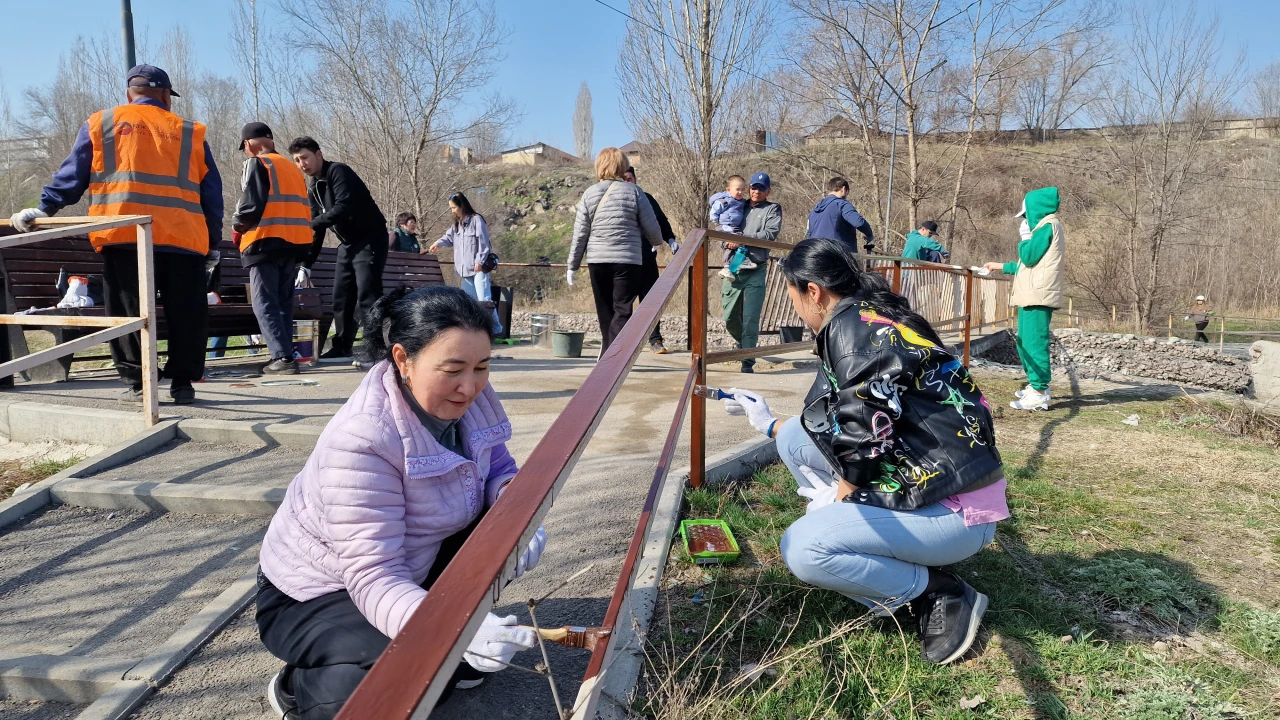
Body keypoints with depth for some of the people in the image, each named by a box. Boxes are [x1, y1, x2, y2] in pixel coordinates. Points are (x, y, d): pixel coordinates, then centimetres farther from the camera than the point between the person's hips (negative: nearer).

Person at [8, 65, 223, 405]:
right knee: (185, 315, 6)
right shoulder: (190, 132, 15)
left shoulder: (100, 124, 15)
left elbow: (72, 175, 9)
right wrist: (213, 243, 17)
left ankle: (138, 383, 2)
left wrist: (44, 209, 15)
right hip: (183, 238, 0)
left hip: (123, 236, 0)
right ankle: (183, 382, 6)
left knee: (129, 313, 5)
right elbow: (211, 194, 13)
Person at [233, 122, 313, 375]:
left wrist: (237, 226, 5)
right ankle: (285, 355, 11)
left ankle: (282, 357, -14)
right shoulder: (292, 167, 20)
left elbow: (252, 204, -11)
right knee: (283, 302, 13)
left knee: (265, 304, -4)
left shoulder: (256, 164, -2)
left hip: (266, 241, -7)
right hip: (295, 242, 7)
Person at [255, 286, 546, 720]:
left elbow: (499, 470, -3)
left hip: (411, 565, 7)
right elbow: (374, 578, -37)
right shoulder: (360, 440, -35)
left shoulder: (469, 398, -15)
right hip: (317, 591, -7)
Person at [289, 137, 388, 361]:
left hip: (370, 239, -9)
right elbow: (317, 229, 15)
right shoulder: (312, 188, 13)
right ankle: (342, 347, 18)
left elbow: (343, 208, -26)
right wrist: (306, 265, 11)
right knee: (341, 297, 9)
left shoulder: (338, 172, -11)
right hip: (348, 244, 9)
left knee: (367, 296, -15)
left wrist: (309, 224, -23)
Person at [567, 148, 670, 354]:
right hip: (628, 260, -3)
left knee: (605, 310, 17)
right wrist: (657, 242, 22)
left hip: (597, 260, 3)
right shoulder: (633, 191, -3)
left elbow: (580, 234, 3)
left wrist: (573, 265, 11)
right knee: (622, 310, -1)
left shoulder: (589, 194, 3)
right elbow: (651, 226, 0)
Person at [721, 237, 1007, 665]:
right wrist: (767, 424, 34)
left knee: (801, 549, -21)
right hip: (918, 481, 10)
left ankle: (942, 595, -2)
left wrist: (846, 489, -14)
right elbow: (828, 428, 22)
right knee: (795, 434, 6)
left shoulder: (853, 324, -15)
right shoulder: (875, 323, 14)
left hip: (956, 510, -10)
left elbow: (866, 418, -31)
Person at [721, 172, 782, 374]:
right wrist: (727, 241, -7)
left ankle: (748, 361, -4)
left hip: (755, 271, -4)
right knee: (729, 317, 7)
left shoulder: (773, 209, 8)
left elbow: (771, 233, -8)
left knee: (751, 318, -8)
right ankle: (743, 345, 34)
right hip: (733, 268, 4)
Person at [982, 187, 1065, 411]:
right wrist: (1002, 266, 32)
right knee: (1026, 341, 16)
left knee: (1034, 342, -12)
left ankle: (1039, 394, -12)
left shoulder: (1047, 225, -8)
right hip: (1034, 295, 11)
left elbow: (1028, 257, -14)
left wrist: (1025, 237, 3)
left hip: (1039, 296, -11)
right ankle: (1037, 386, 23)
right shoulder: (1046, 227, 24)